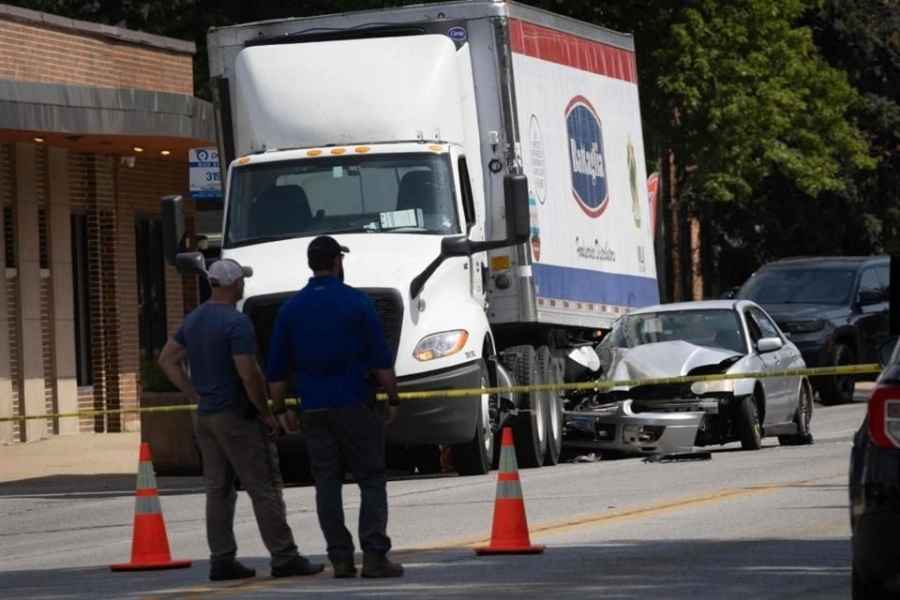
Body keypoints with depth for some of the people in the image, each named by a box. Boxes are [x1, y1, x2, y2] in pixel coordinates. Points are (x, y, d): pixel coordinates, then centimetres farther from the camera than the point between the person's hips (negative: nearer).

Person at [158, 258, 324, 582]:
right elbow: (248, 374, -21)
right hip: (236, 416, -8)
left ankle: (222, 560, 8)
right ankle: (284, 558, -5)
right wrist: (266, 413, -10)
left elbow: (167, 360, 15)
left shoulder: (193, 320, 9)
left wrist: (197, 395, 12)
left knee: (218, 490, 9)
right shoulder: (237, 322, -17)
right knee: (264, 488, -4)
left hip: (205, 416, 8)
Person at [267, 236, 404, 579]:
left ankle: (340, 558, 3)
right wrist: (392, 398, 4)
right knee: (371, 480, 1)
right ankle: (374, 554, -9)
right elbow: (381, 360, -6)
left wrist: (280, 409, 17)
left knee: (327, 483, 7)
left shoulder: (291, 309, 4)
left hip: (314, 409, 3)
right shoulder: (356, 303, -5)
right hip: (355, 405, -3)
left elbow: (277, 370, 7)